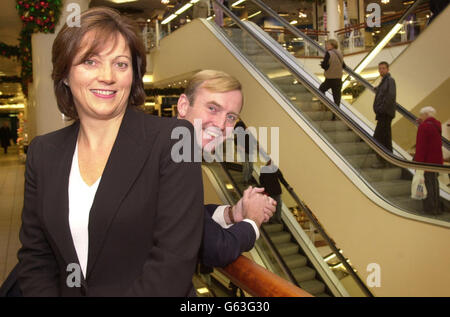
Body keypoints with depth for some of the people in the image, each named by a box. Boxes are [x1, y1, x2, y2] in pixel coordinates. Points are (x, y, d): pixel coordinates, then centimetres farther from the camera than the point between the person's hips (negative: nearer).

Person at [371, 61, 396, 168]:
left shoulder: (390, 80, -9)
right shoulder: (384, 81, 20)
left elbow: (391, 96, -21)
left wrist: (381, 109, -20)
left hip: (385, 114, -10)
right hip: (383, 114, 10)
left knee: (377, 137, -13)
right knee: (386, 137, 14)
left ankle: (381, 160, -11)